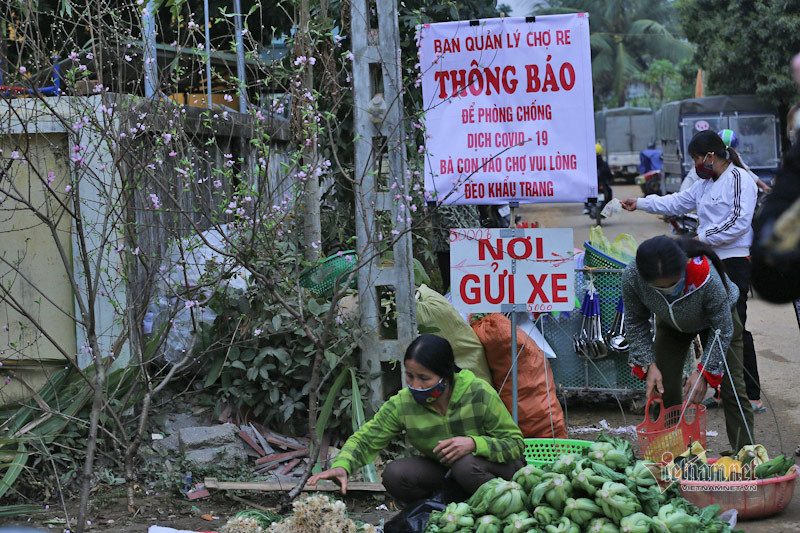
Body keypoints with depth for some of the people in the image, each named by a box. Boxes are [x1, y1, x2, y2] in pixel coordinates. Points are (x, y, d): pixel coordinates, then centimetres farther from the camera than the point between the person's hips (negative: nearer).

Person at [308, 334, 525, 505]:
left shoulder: (479, 394, -23)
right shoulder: (402, 404, -16)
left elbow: (515, 443, -18)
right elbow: (365, 439, -13)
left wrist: (474, 443, -37)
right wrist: (342, 466, -35)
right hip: (442, 471, 3)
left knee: (466, 464, -36)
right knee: (395, 474, -22)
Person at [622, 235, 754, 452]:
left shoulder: (707, 278, -45)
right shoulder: (631, 277, -37)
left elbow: (722, 329, -27)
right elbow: (635, 322, -15)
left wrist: (704, 371, -28)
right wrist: (648, 365, -20)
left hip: (719, 315, -3)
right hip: (670, 324, 3)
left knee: (732, 388, -8)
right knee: (662, 388, -5)